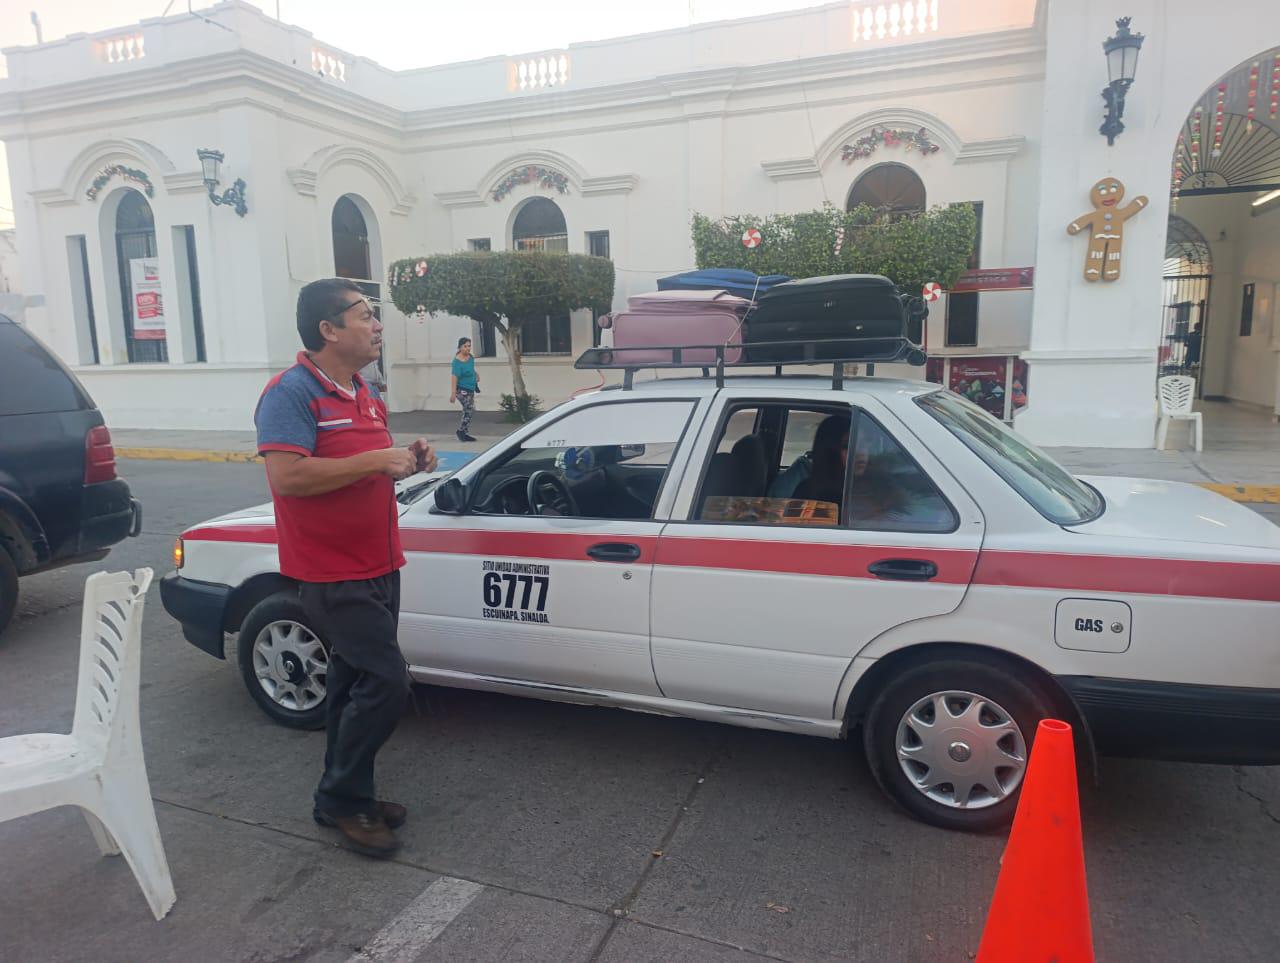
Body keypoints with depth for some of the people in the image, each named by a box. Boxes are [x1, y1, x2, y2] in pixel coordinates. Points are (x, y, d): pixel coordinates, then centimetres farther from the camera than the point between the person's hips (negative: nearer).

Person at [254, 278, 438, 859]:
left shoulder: (365, 393, 12)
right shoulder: (292, 392, -15)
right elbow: (286, 476, -27)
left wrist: (408, 462, 2)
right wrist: (377, 459, -23)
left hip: (378, 567, 9)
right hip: (332, 574, -9)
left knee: (357, 682, 16)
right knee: (386, 682, -10)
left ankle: (349, 797, 31)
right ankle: (340, 800, 10)